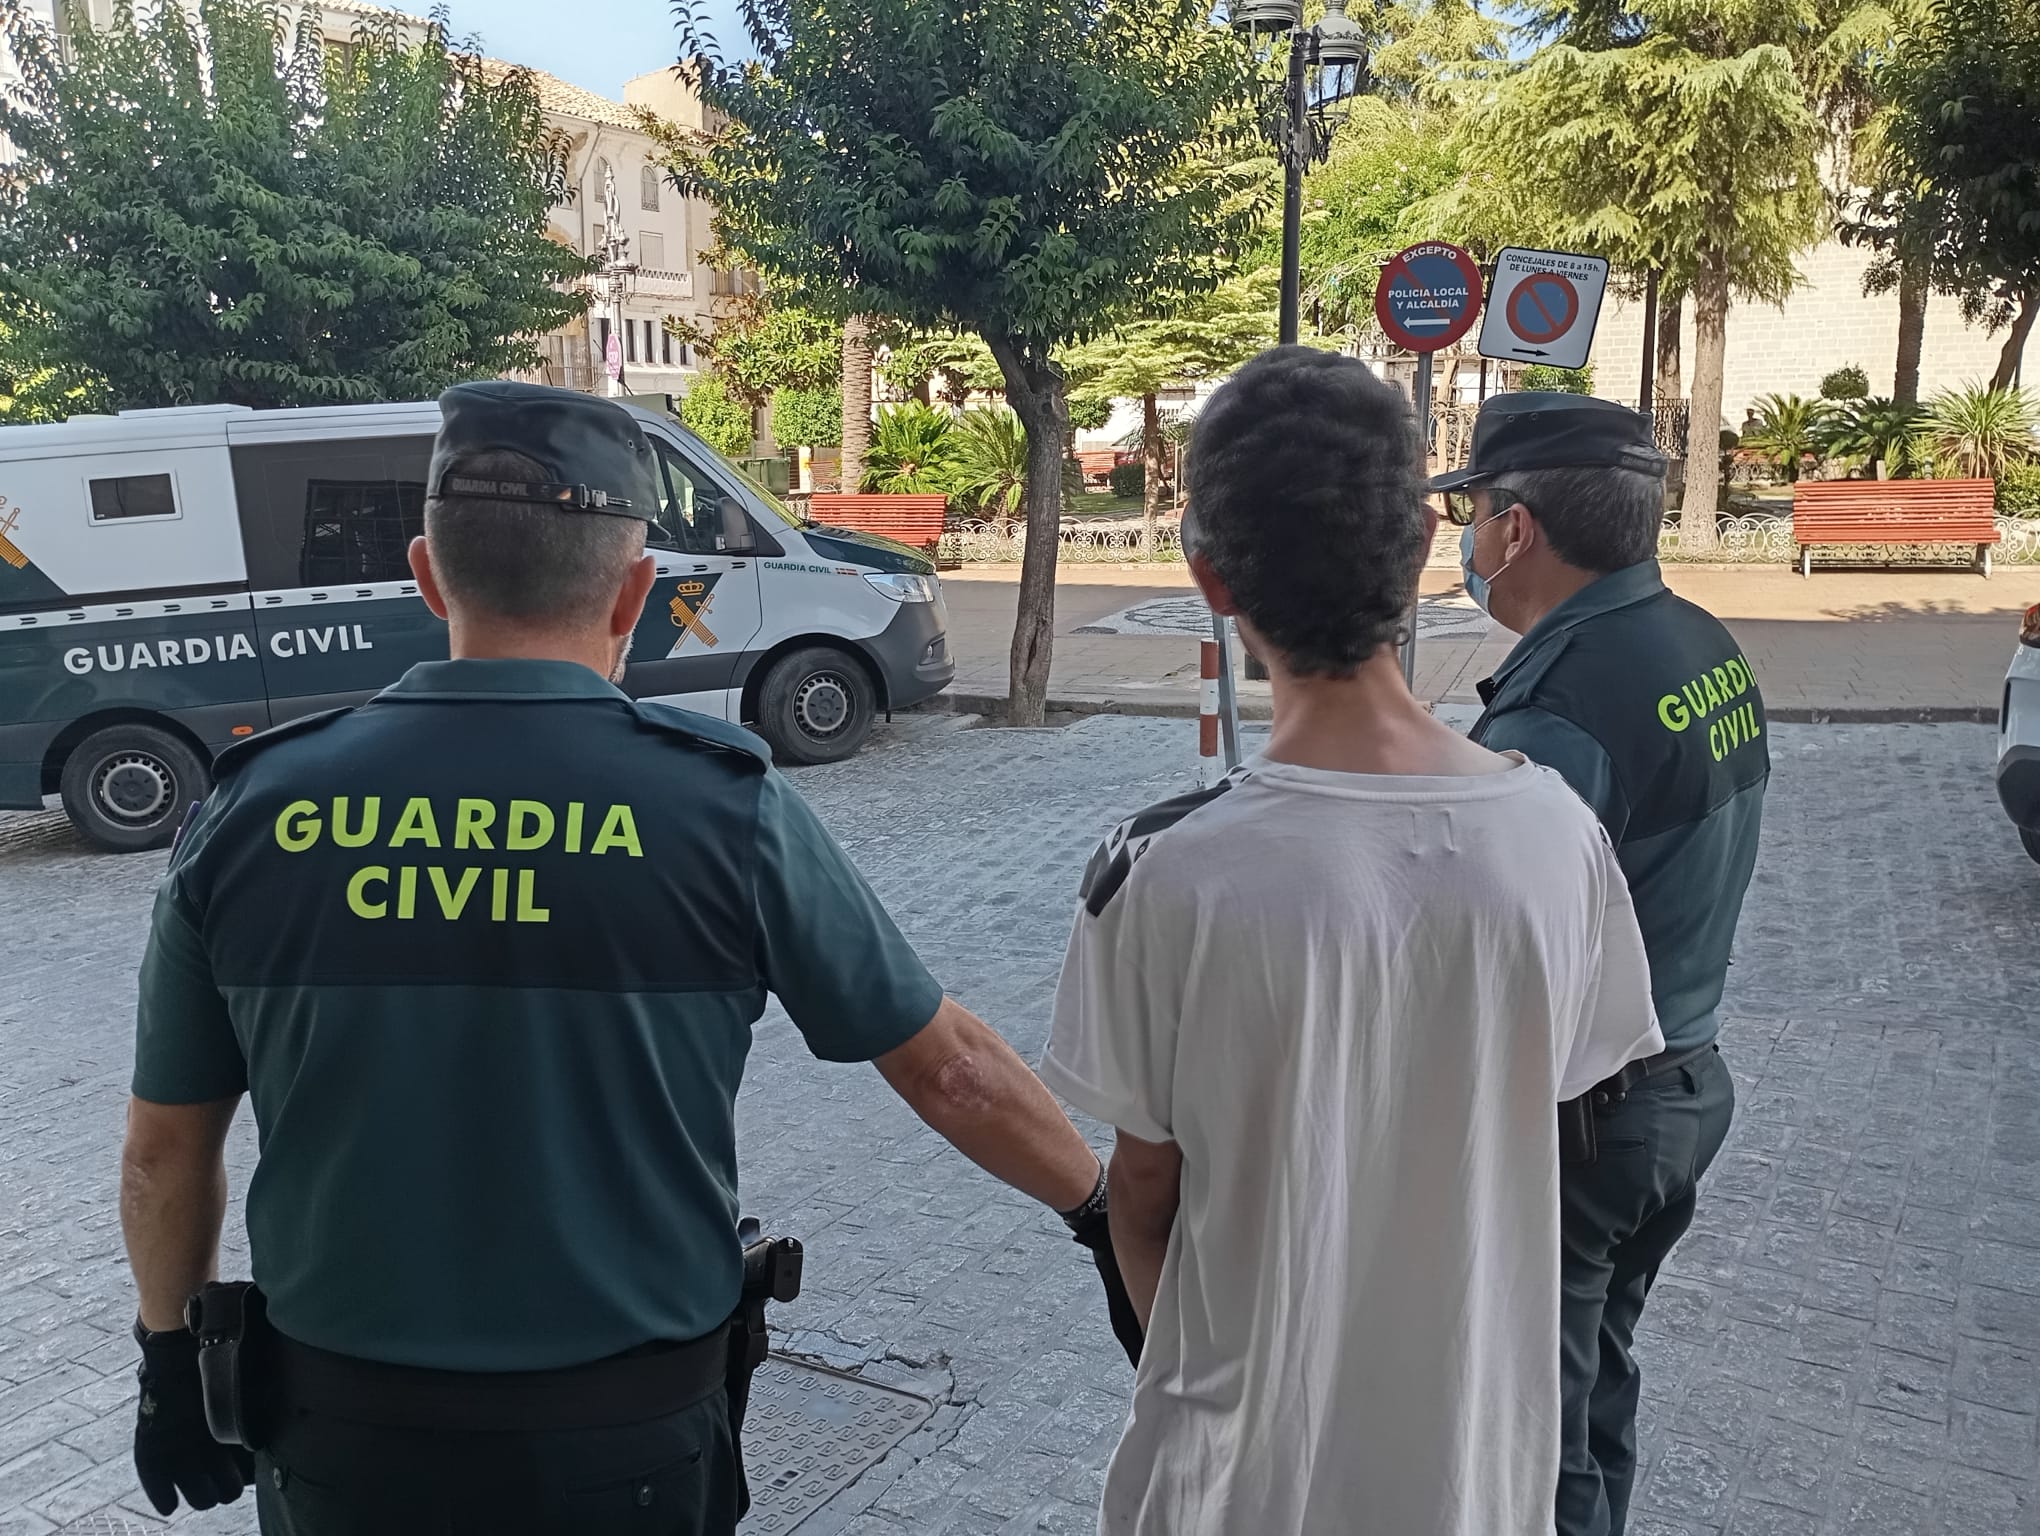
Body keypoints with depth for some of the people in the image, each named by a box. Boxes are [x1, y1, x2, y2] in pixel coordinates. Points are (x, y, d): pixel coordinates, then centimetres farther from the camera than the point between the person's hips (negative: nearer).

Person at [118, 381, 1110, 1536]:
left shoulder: (254, 810, -9)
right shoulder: (723, 806, -15)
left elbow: (166, 1151, 1)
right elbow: (948, 1068, -7)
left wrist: (176, 1362, 18)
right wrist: (1113, 1210, 9)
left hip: (338, 1438, 2)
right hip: (626, 1441, -2)